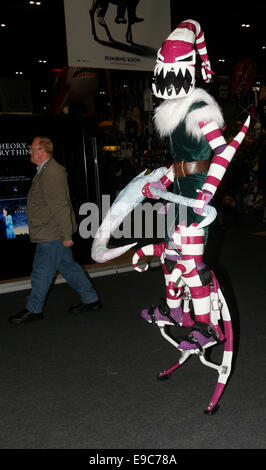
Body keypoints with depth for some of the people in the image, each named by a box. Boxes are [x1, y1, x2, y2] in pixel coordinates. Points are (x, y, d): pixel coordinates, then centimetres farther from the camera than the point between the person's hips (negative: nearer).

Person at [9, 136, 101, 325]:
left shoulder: (52, 173, -20)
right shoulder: (46, 171, 14)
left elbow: (61, 206, -24)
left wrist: (66, 235, -23)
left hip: (51, 235, -10)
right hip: (51, 233, 10)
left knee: (42, 271, 2)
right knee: (67, 265, 16)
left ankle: (34, 309, 18)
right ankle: (91, 299, 25)